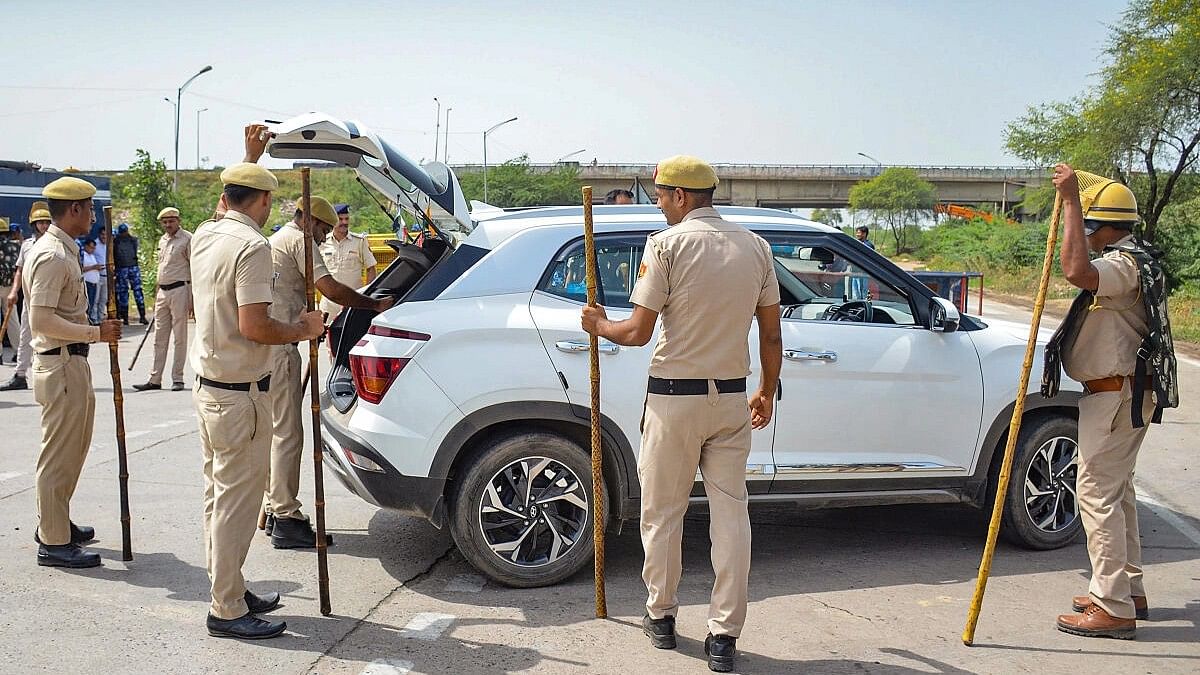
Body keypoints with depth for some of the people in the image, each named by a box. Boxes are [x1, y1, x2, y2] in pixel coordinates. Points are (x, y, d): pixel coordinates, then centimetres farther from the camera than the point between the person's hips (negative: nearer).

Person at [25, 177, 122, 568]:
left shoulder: (63, 252, 14)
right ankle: (53, 543, 6)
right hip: (60, 365, -11)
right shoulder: (52, 256, -18)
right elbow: (42, 321, -24)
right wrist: (96, 333, -21)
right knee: (60, 454, -3)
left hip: (71, 363, 11)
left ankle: (55, 524, 33)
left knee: (73, 448, 20)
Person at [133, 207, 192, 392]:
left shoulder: (187, 239, -7)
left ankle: (177, 379, 5)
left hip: (180, 290, -7)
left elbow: (195, 269, -10)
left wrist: (192, 297, -16)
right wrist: (157, 294, 20)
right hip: (163, 292, 7)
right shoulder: (162, 240, 16)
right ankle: (155, 379, 12)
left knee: (180, 337, -1)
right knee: (159, 338, 8)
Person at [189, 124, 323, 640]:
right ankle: (227, 611, 5)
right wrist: (301, 330, -8)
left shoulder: (205, 236, 8)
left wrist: (251, 154, 38)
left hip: (208, 386, 10)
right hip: (240, 394, -10)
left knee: (220, 494, 17)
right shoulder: (252, 245, -19)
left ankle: (228, 591, 28)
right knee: (237, 501, -2)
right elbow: (253, 326, -25)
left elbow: (226, 202, 32)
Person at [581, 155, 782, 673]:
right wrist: (767, 392, 20)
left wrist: (600, 326, 8)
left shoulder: (667, 244, -10)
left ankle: (660, 616, 26)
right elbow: (771, 334, 8)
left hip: (674, 398, -4)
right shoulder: (754, 246, 5)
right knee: (731, 514, 7)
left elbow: (638, 332, -12)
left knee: (662, 513, 12)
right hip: (731, 400, 4)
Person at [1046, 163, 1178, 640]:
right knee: (1116, 489, 18)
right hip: (1123, 390, 11)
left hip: (1115, 394, -11)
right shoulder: (1130, 261, 16)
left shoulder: (1125, 264, -19)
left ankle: (1114, 608, -5)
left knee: (1098, 491, -9)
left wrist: (1071, 201, -36)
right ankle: (1128, 589, 29)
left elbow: (1076, 272, -40)